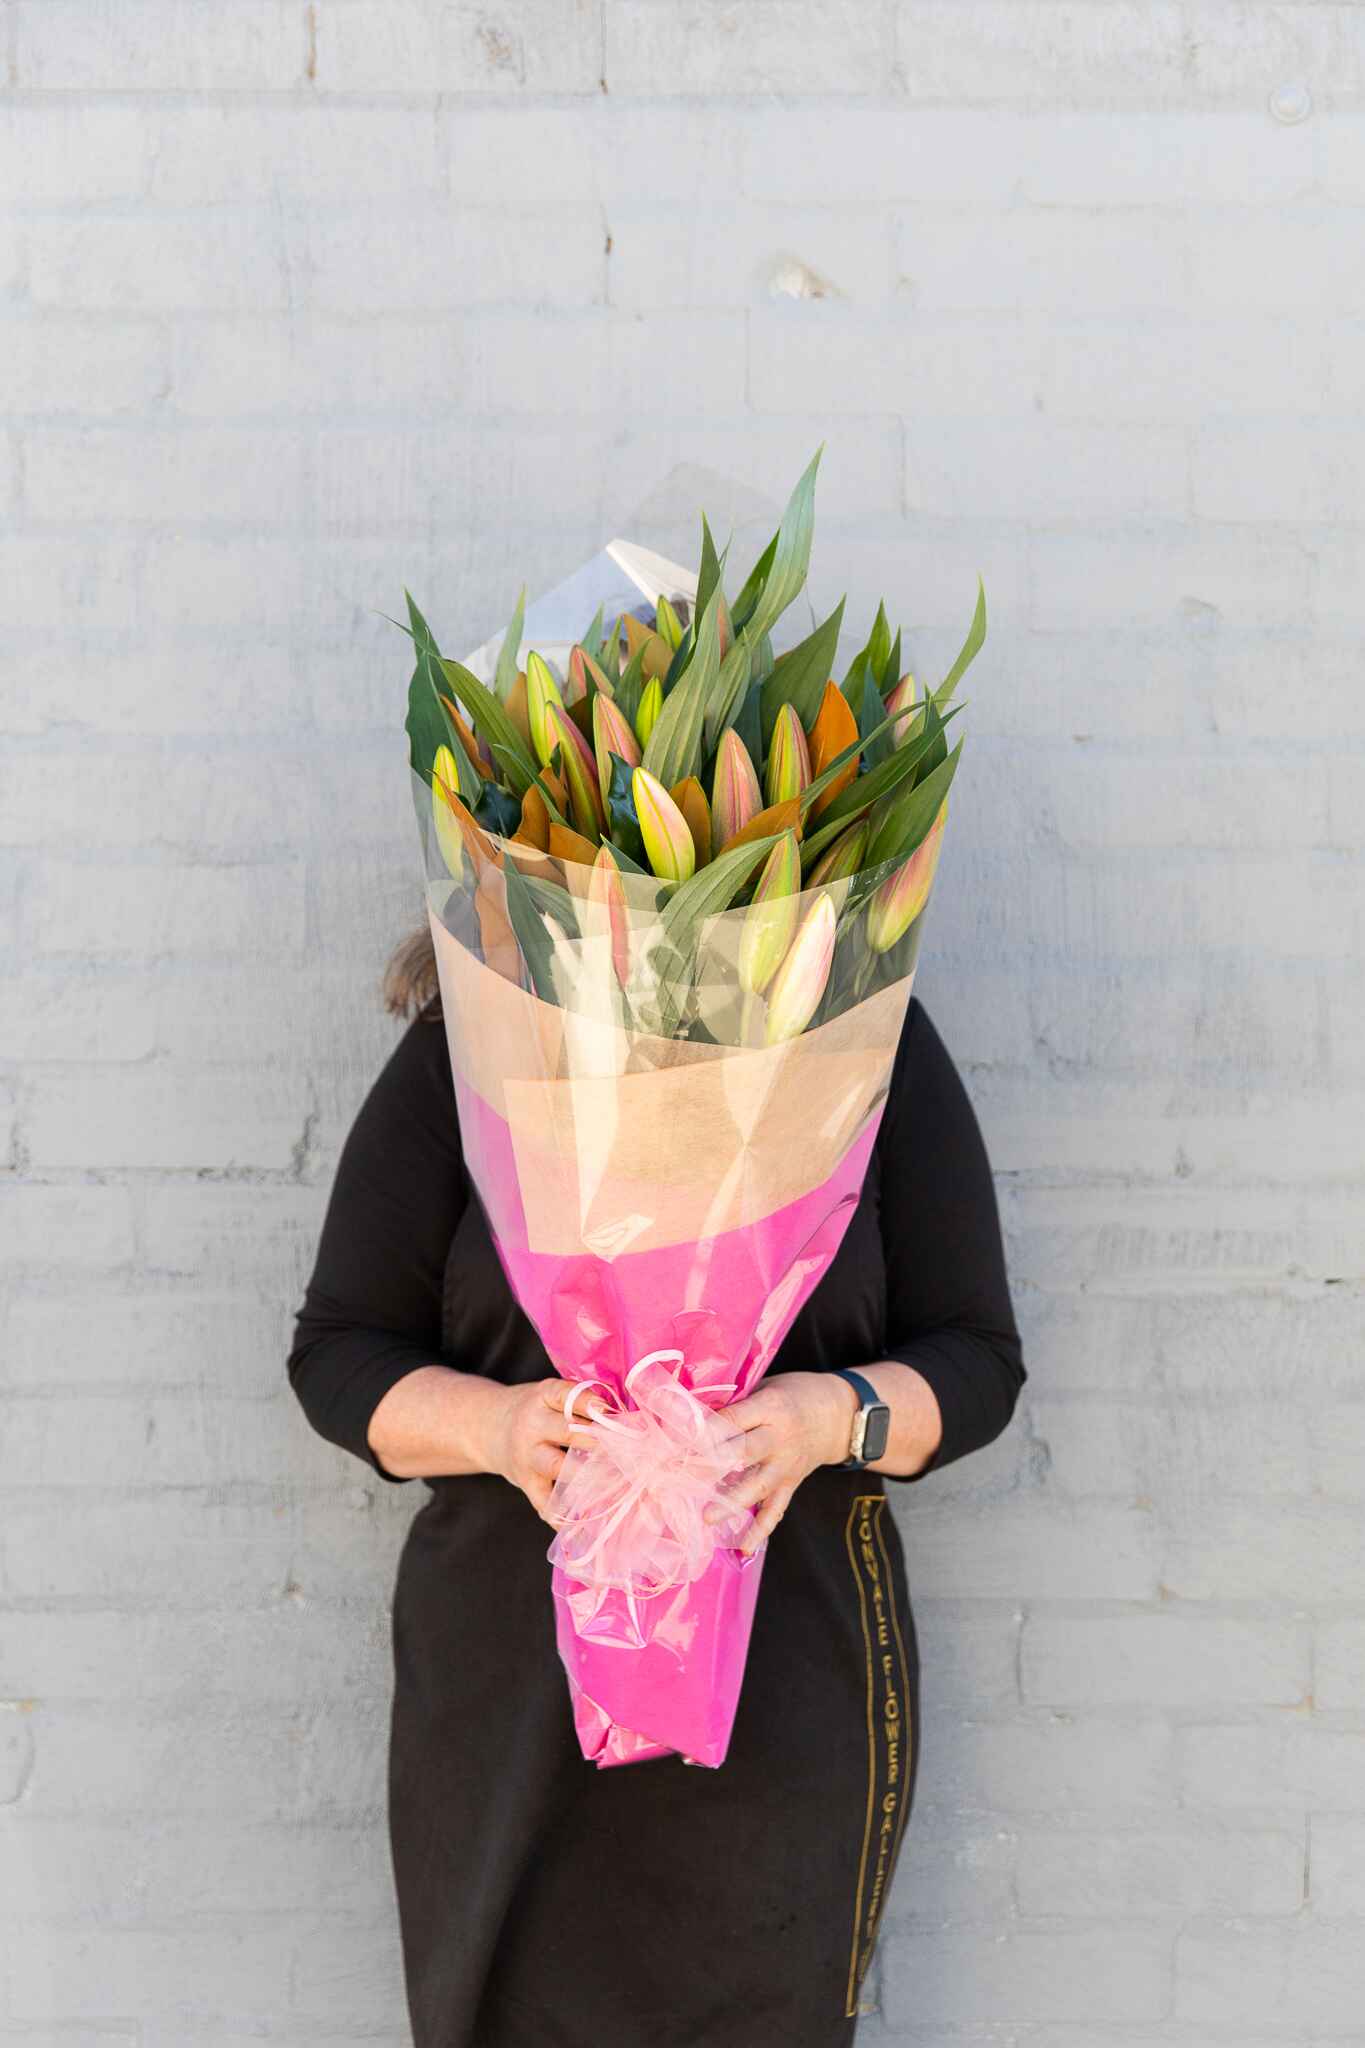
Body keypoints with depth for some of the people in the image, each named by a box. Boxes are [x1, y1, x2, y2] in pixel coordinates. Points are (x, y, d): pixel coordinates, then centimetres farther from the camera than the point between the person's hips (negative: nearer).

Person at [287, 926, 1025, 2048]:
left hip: (786, 1699, 0)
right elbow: (338, 1356, 1)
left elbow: (976, 1362, 1)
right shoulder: (464, 1045, -1)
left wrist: (835, 1417, -20)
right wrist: (498, 1426, -19)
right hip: (513, 1697, 1)